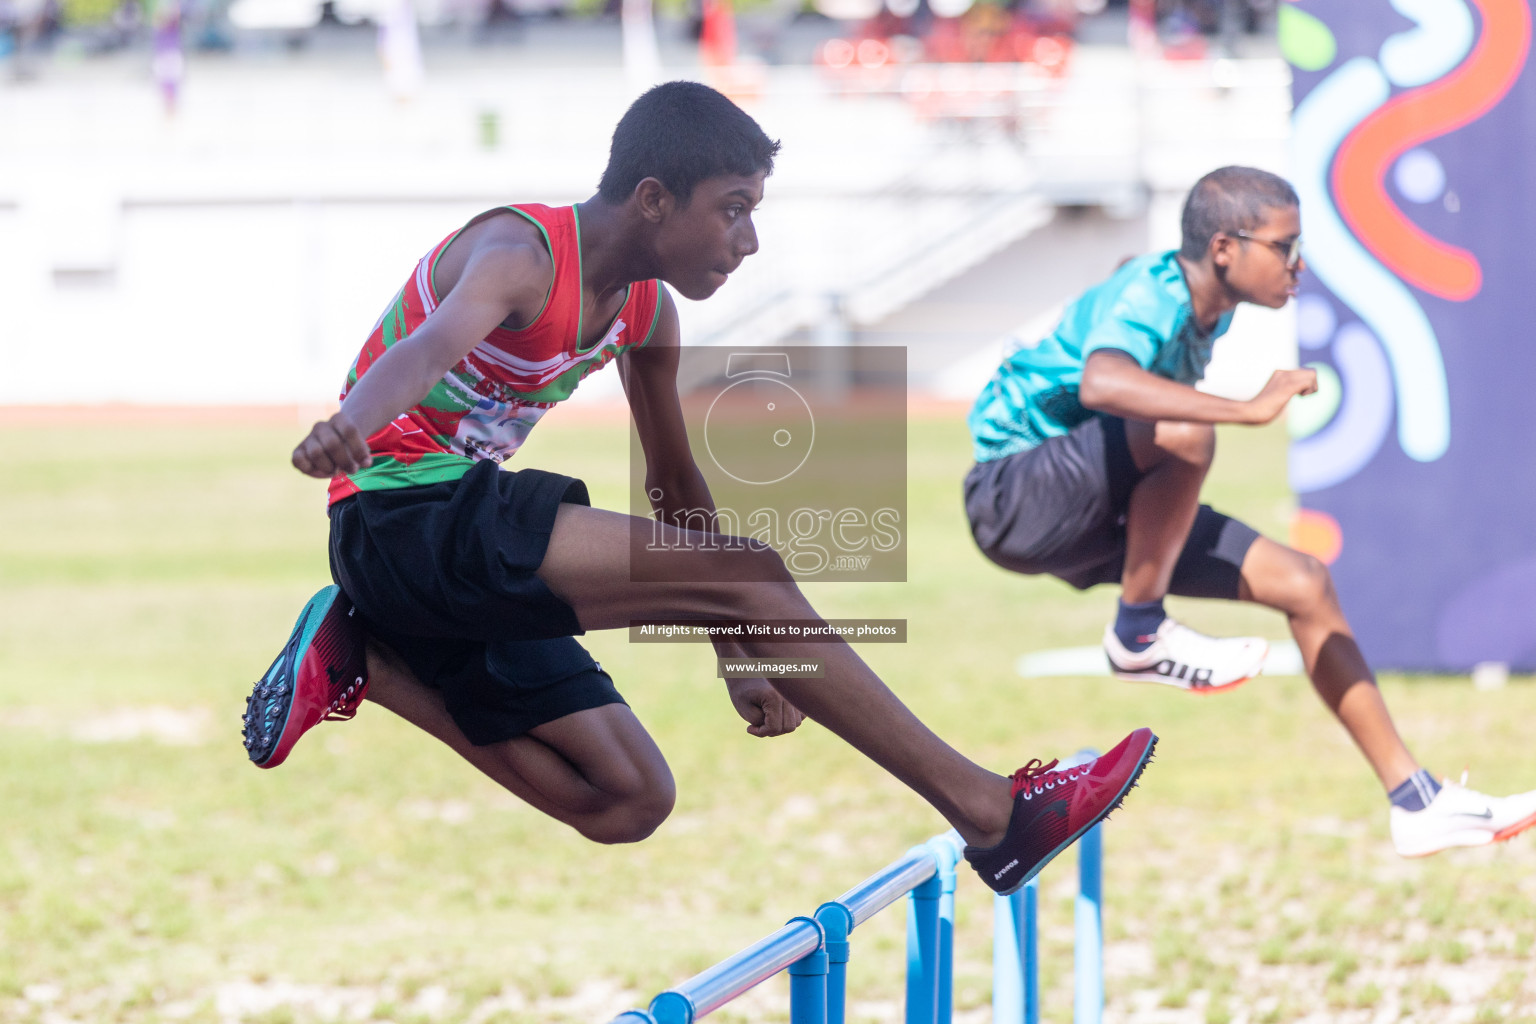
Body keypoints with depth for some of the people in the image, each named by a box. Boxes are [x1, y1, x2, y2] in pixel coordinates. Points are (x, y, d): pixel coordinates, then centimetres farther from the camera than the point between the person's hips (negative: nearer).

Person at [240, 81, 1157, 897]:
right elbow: (434, 346, -39)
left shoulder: (648, 313, 10)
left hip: (468, 555, 10)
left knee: (628, 802, 8)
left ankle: (362, 661, 8)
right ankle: (991, 812, -23)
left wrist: (742, 658, 28)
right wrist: (348, 427, -62)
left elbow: (675, 482, 25)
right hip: (402, 518, -10)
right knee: (744, 570, -22)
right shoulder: (520, 253, -17)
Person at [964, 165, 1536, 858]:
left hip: (1105, 518, 10)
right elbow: (1101, 383, -48)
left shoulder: (1211, 311, 5)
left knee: (1302, 583, 3)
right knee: (1184, 436, -37)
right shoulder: (1148, 296, -24)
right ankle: (1138, 636, -19)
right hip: (1014, 494, -10)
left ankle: (1415, 803, 8)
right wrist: (1250, 409, -49)